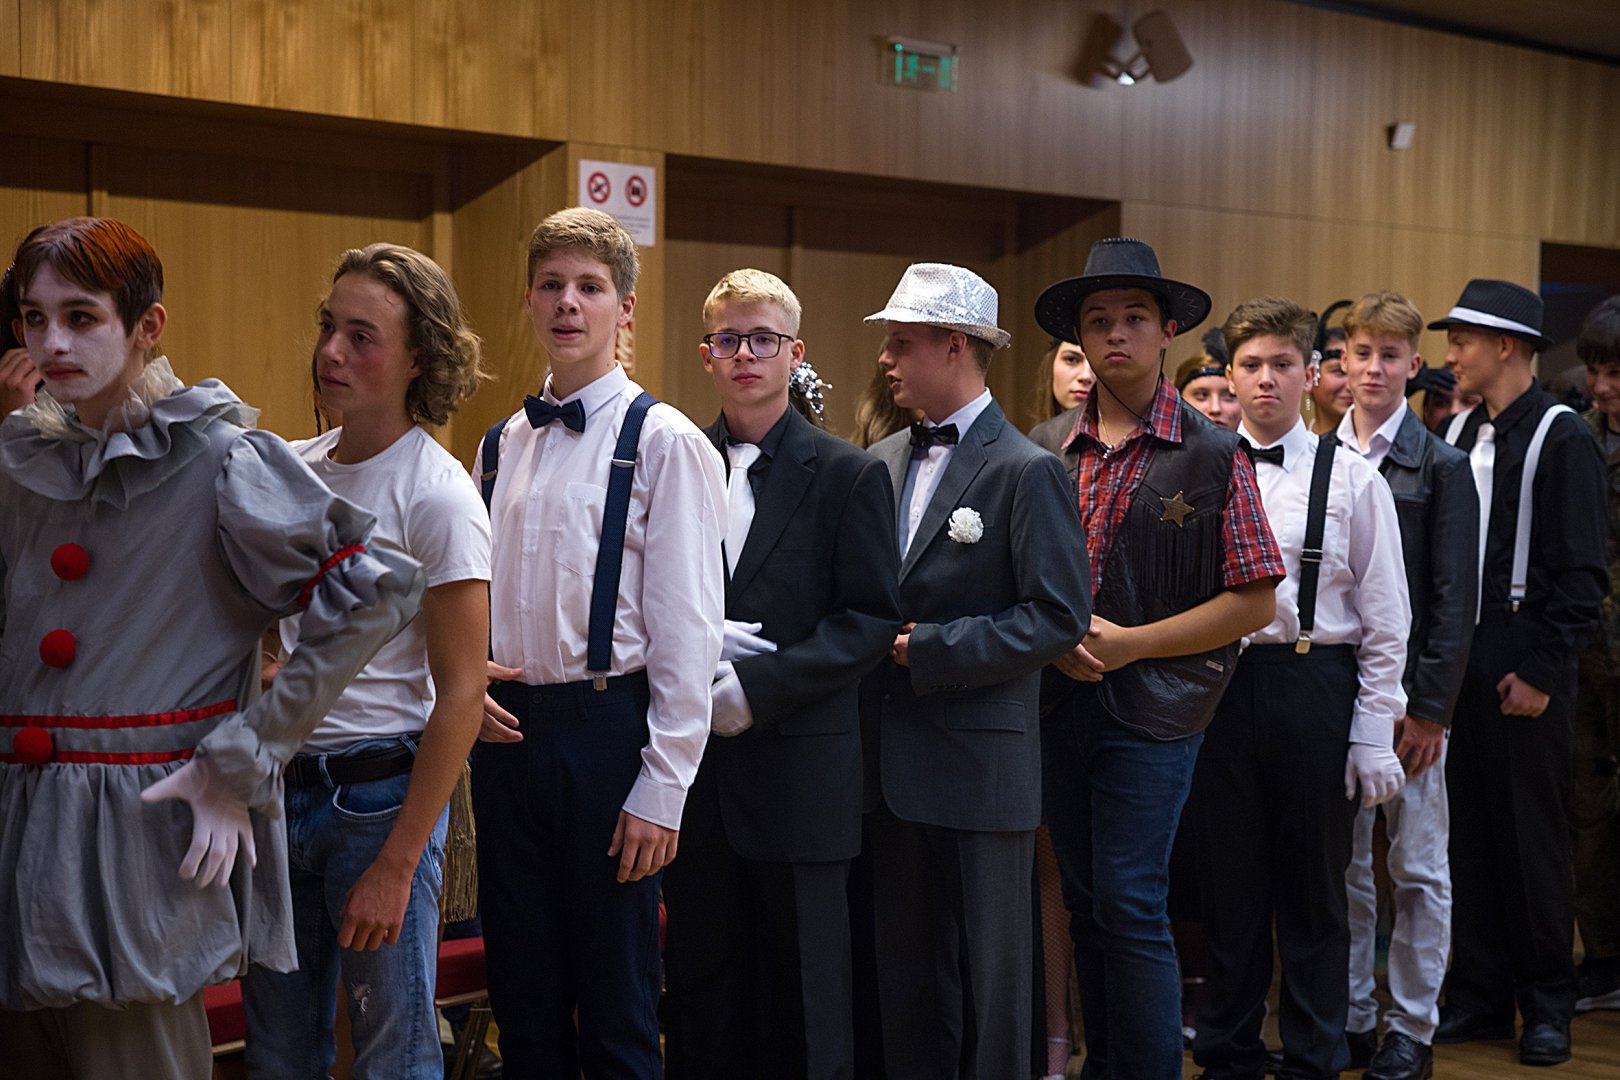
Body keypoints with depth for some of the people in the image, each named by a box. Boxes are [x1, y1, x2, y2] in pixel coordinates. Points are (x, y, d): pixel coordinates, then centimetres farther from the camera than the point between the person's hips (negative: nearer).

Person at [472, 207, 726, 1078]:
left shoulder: (665, 442, -7)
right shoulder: (500, 444, 11)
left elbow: (686, 626, -10)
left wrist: (663, 787, -13)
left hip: (605, 728, -5)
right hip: (505, 729, 6)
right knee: (522, 1001, 16)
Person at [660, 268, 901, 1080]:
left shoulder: (848, 475, -1)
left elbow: (873, 618, -6)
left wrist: (760, 686, -15)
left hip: (799, 767, -3)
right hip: (695, 770, 3)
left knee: (800, 991, 5)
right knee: (701, 985, 11)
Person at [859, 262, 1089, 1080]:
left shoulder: (1026, 471, -9)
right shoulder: (881, 462, 10)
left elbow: (1059, 615, -14)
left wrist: (929, 648, -16)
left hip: (980, 763, -6)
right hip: (894, 764, 6)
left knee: (987, 975, 5)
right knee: (905, 973, 14)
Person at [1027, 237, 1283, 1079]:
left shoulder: (1213, 455, -4)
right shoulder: (1045, 450, 6)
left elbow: (1253, 601, -6)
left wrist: (1128, 644, -12)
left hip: (1152, 709, -4)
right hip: (1058, 699, 4)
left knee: (1130, 905, -8)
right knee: (1086, 904, 13)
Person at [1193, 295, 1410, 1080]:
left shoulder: (1352, 480, 0)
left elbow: (1386, 622, 0)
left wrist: (1373, 737, -5)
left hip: (1314, 686, -2)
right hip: (1219, 685, 2)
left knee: (1314, 889, 8)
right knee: (1228, 883, 12)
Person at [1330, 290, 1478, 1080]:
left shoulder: (1440, 467, -2)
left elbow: (1453, 598, -5)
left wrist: (1430, 707, -11)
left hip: (1409, 692, -3)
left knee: (1417, 868, 5)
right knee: (1342, 862, 10)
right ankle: (1351, 1016, 22)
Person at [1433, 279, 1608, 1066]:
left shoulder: (1561, 437, -7)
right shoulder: (1458, 434, 12)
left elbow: (1582, 572, -11)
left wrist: (1541, 670, -14)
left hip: (1523, 670, -6)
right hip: (1456, 661, 6)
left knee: (1532, 837, 2)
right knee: (1469, 833, 10)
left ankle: (1547, 1003, 15)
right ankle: (1480, 994, 20)